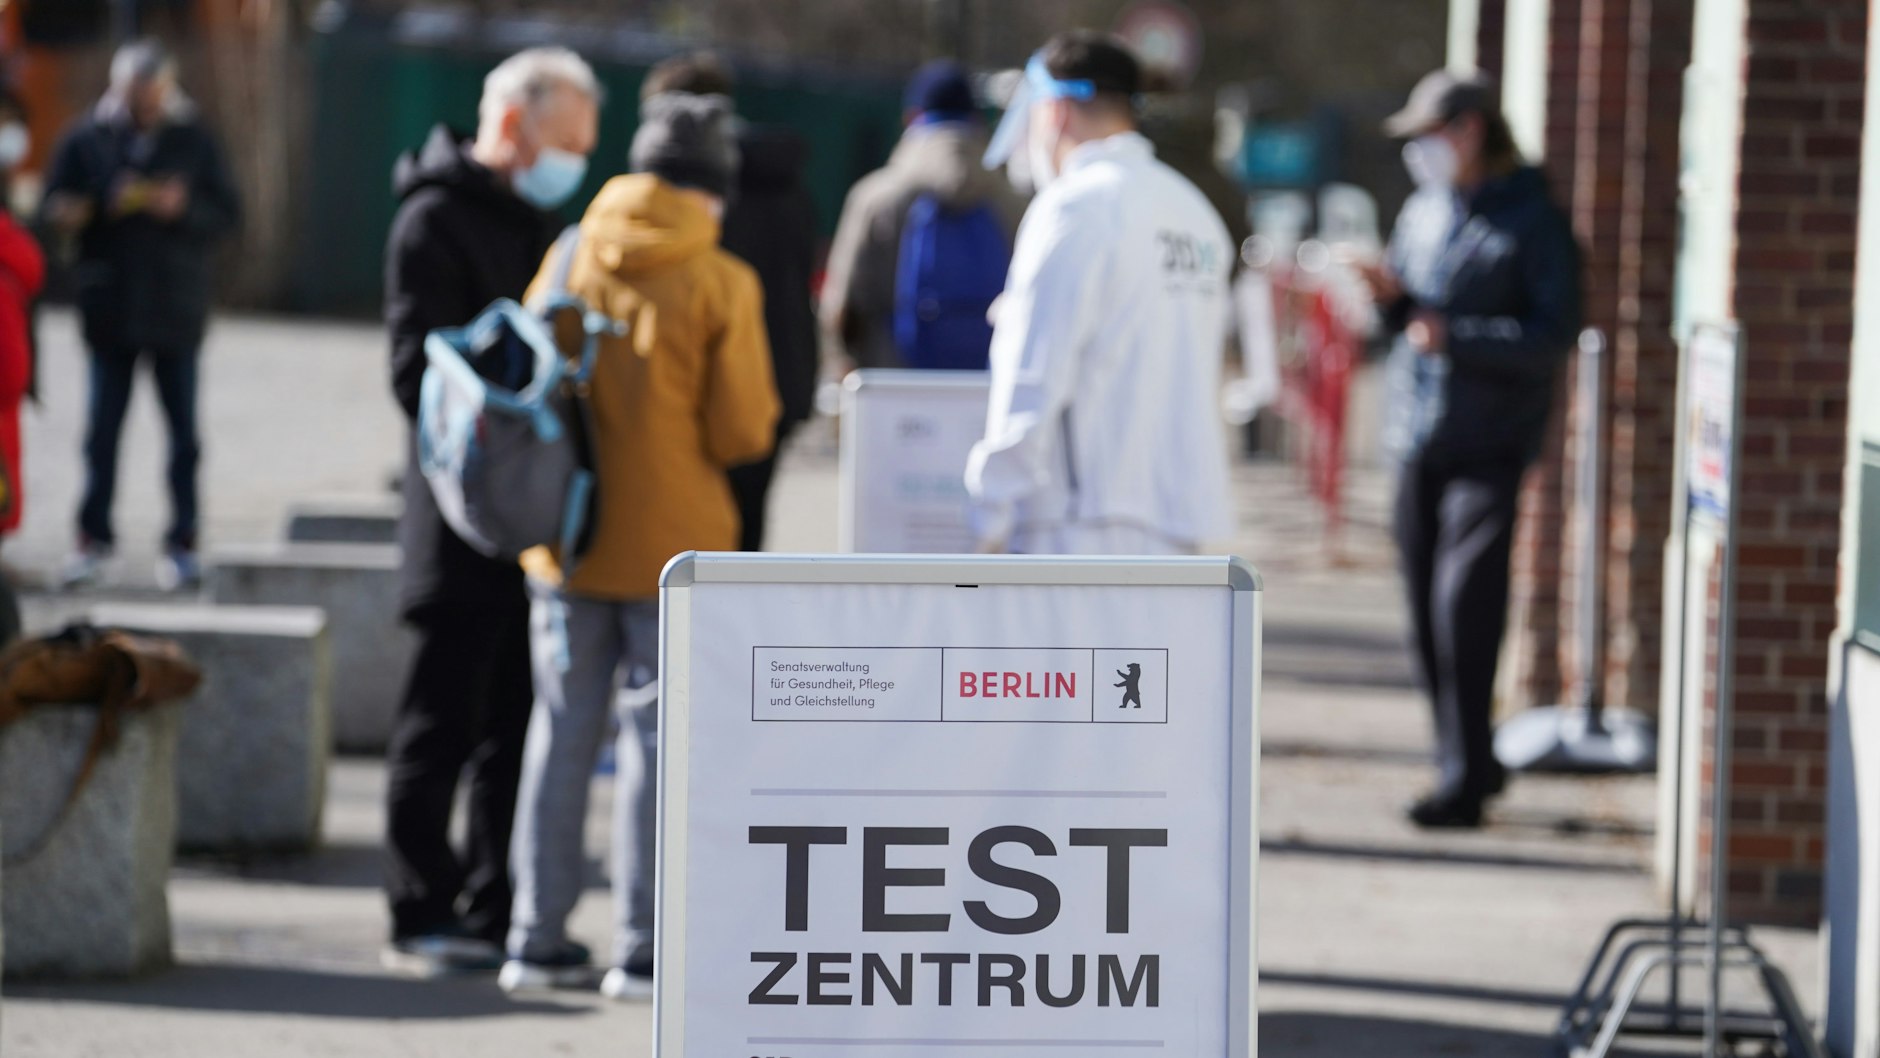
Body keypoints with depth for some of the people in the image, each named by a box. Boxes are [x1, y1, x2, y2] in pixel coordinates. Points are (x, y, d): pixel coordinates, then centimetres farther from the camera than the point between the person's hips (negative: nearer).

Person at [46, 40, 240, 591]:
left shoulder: (193, 141, 2)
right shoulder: (88, 138, 3)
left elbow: (228, 213, 2)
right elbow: (58, 206, 5)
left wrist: (184, 209, -16)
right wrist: (71, 213, -17)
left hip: (176, 305, 0)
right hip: (110, 307, 0)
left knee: (183, 431, 4)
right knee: (102, 428, 4)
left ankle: (182, 543, 11)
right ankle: (94, 540, 14)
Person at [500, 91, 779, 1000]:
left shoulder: (569, 259, 0)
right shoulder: (720, 284, -11)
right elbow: (745, 431, -11)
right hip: (673, 549, -4)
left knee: (562, 730, 11)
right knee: (658, 737, 3)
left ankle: (539, 939, 14)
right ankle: (641, 950, 4)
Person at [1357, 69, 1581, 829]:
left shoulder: (1534, 224, -7)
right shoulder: (1423, 213, 13)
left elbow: (1553, 334, -13)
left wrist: (1455, 336, -21)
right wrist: (1392, 295, -1)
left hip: (1491, 445, -7)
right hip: (1419, 438, 7)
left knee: (1465, 603, -13)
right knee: (1429, 612, 9)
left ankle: (1464, 780, -8)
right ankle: (1469, 762, 22)